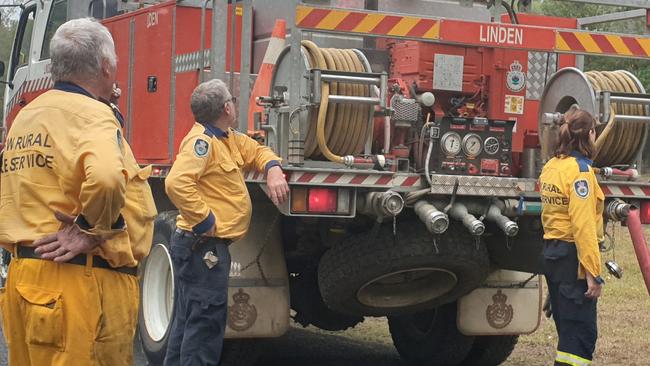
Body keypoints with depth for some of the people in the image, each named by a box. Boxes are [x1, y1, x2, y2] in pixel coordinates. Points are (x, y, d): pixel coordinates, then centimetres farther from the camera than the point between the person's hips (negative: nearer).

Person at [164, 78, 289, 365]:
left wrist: (273, 170, 3)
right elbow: (177, 182, -31)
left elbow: (258, 151, 26)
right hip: (203, 245, -11)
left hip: (207, 245, 11)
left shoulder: (228, 138, 13)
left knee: (188, 320, 17)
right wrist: (204, 221, -25)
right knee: (206, 320, -9)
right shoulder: (201, 141, -18)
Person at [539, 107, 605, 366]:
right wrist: (593, 272, -21)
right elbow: (584, 227, -21)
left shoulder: (550, 167, 11)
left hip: (551, 254, 9)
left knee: (568, 330, 17)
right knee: (581, 336, -7)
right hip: (573, 257, -9)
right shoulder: (580, 171, -15)